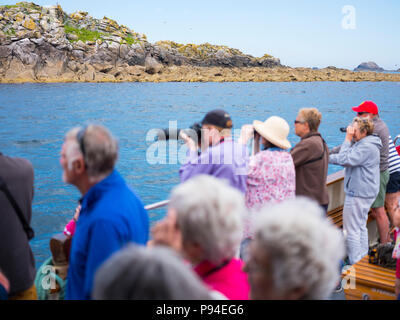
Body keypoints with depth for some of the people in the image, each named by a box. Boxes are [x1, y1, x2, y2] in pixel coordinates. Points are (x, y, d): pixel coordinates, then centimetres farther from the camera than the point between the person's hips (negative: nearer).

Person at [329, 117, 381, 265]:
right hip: (365, 192, 11)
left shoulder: (367, 147, -21)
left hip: (358, 194, -11)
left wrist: (348, 139, -19)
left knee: (351, 230, -3)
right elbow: (347, 156, 15)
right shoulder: (362, 144, 12)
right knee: (361, 227, 19)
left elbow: (345, 160, -27)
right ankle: (363, 259, 29)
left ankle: (354, 265, 4)